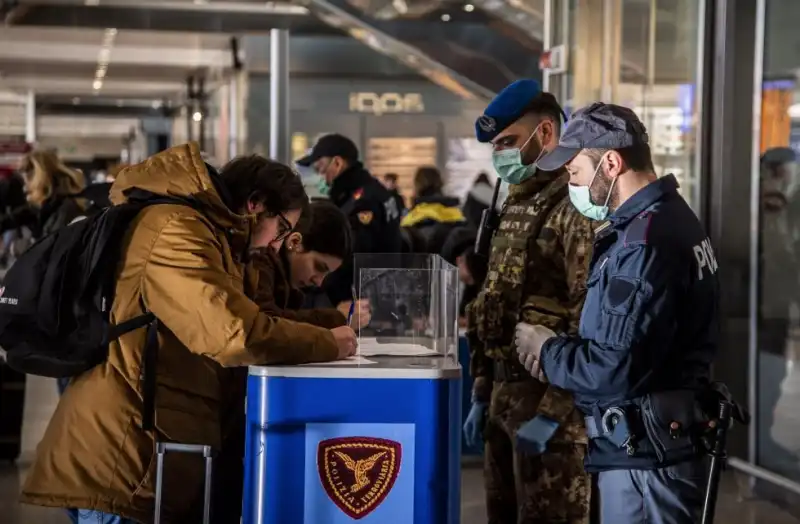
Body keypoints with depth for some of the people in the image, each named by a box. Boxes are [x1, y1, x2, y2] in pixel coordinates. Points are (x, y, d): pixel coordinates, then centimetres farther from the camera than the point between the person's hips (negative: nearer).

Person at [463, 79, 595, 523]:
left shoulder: (576, 208, -15)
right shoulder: (514, 207, 14)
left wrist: (551, 412, -21)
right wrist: (480, 394, 16)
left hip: (548, 401, -9)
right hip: (504, 396, 9)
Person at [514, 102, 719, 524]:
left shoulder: (644, 242, -21)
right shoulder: (668, 217, 11)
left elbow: (613, 371, -26)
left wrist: (547, 351, -8)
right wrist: (561, 349, 2)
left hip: (645, 454, -10)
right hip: (657, 440, 10)